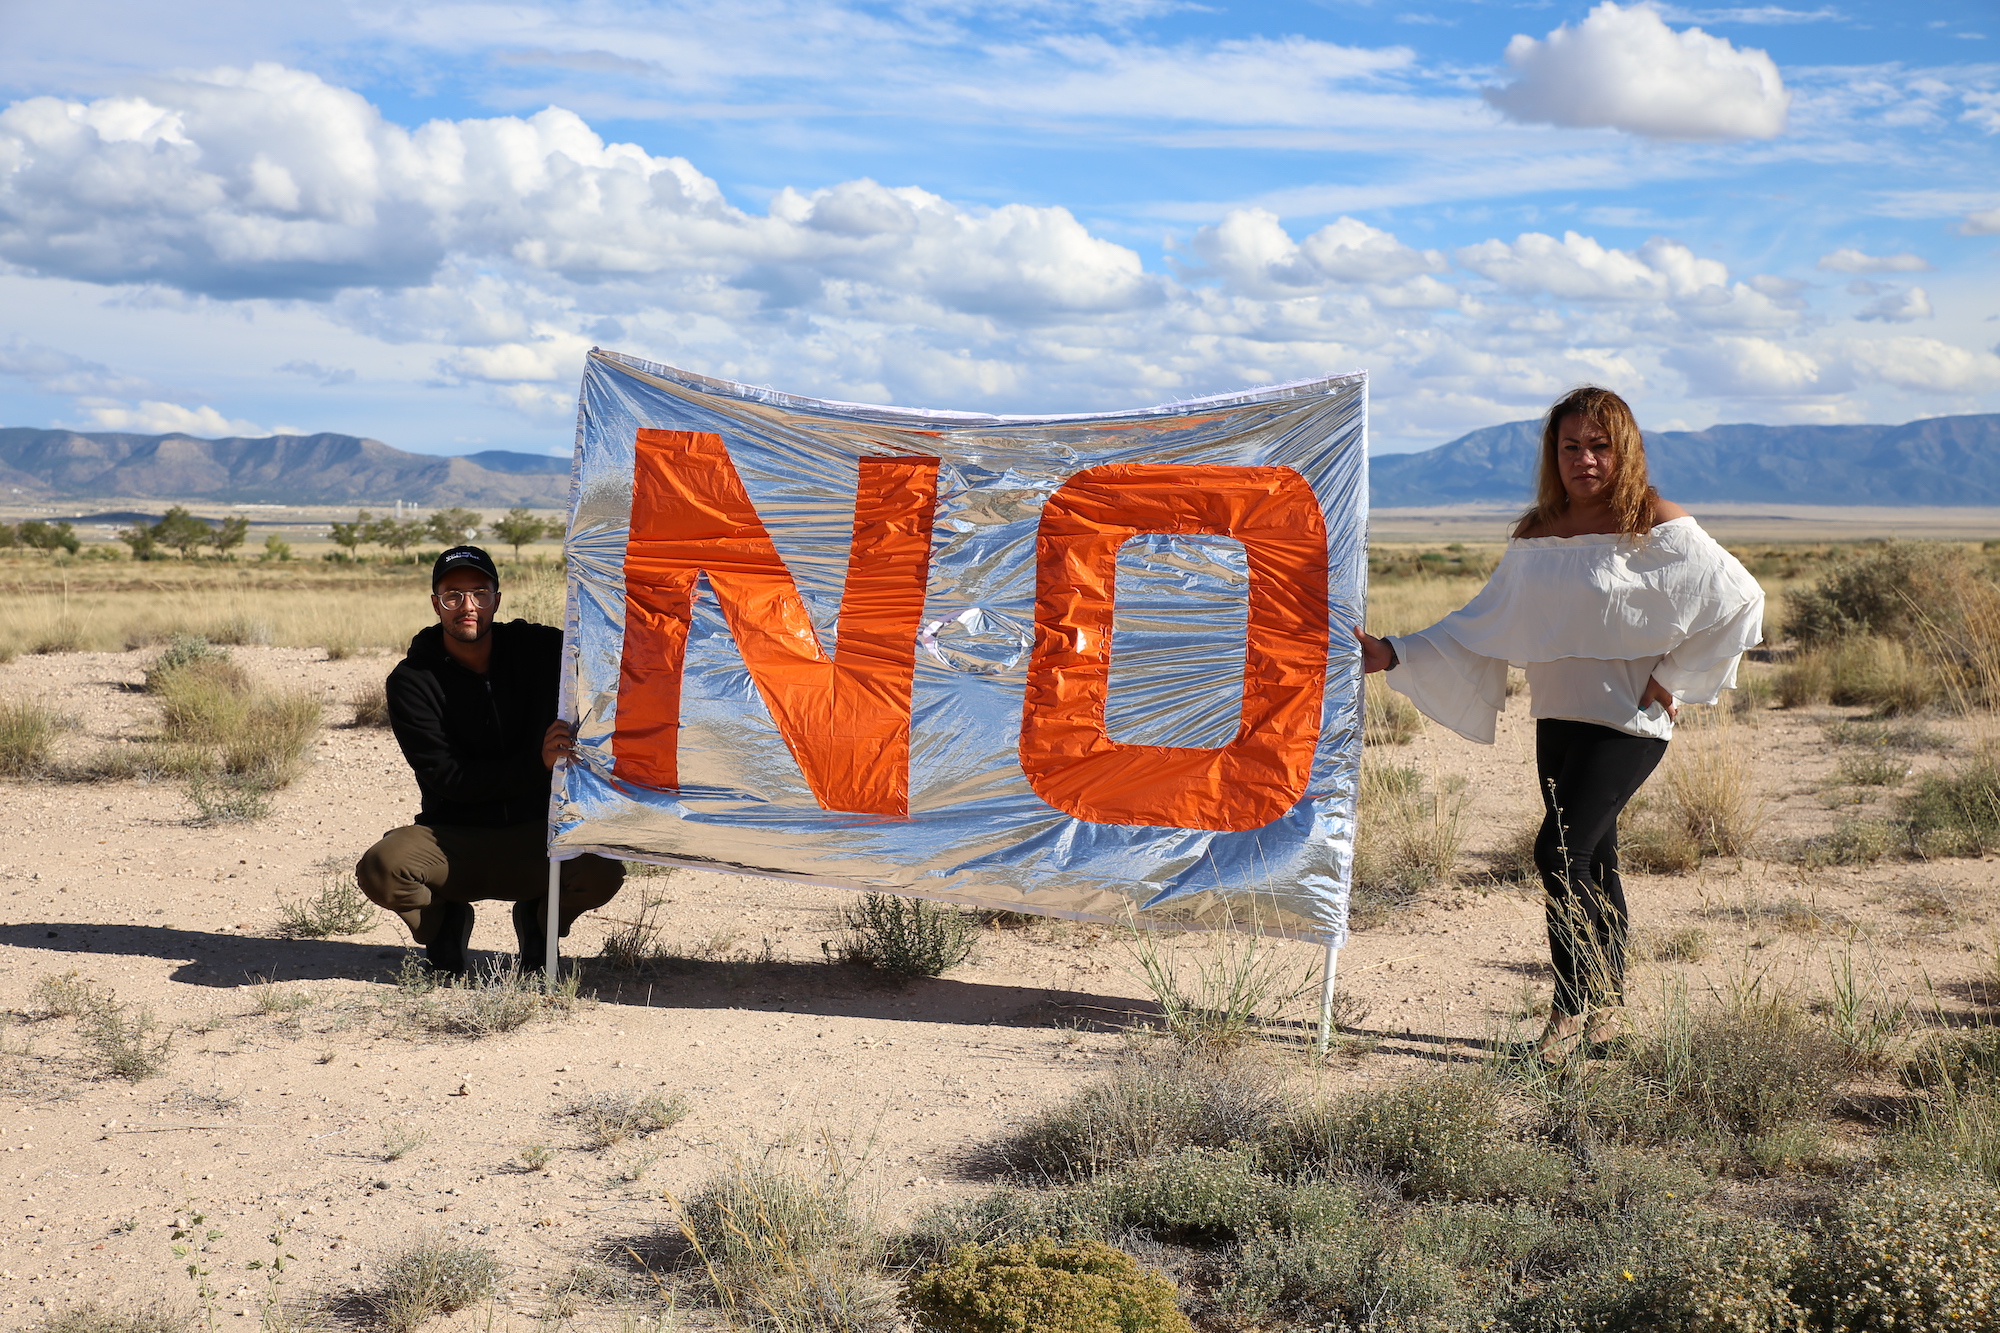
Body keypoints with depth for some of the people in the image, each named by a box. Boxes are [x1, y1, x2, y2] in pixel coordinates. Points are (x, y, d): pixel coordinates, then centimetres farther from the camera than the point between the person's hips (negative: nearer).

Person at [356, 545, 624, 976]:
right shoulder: (411, 681, -7)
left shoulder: (537, 647, -1)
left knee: (604, 871, -29)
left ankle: (537, 921, 7)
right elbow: (445, 778, -15)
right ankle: (447, 923, 3)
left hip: (534, 835, 1)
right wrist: (536, 763, -26)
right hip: (452, 840, -1)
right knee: (380, 866, -32)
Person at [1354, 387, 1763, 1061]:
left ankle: (1572, 1006, -3)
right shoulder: (1537, 536, 8)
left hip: (1627, 721, -6)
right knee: (1591, 862, 12)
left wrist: (1674, 677, -9)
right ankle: (1606, 1010, 23)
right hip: (1557, 719, 6)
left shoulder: (1660, 529, -8)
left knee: (1560, 850, -15)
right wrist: (1394, 654, 5)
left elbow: (1740, 600, -7)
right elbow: (1481, 626, 13)